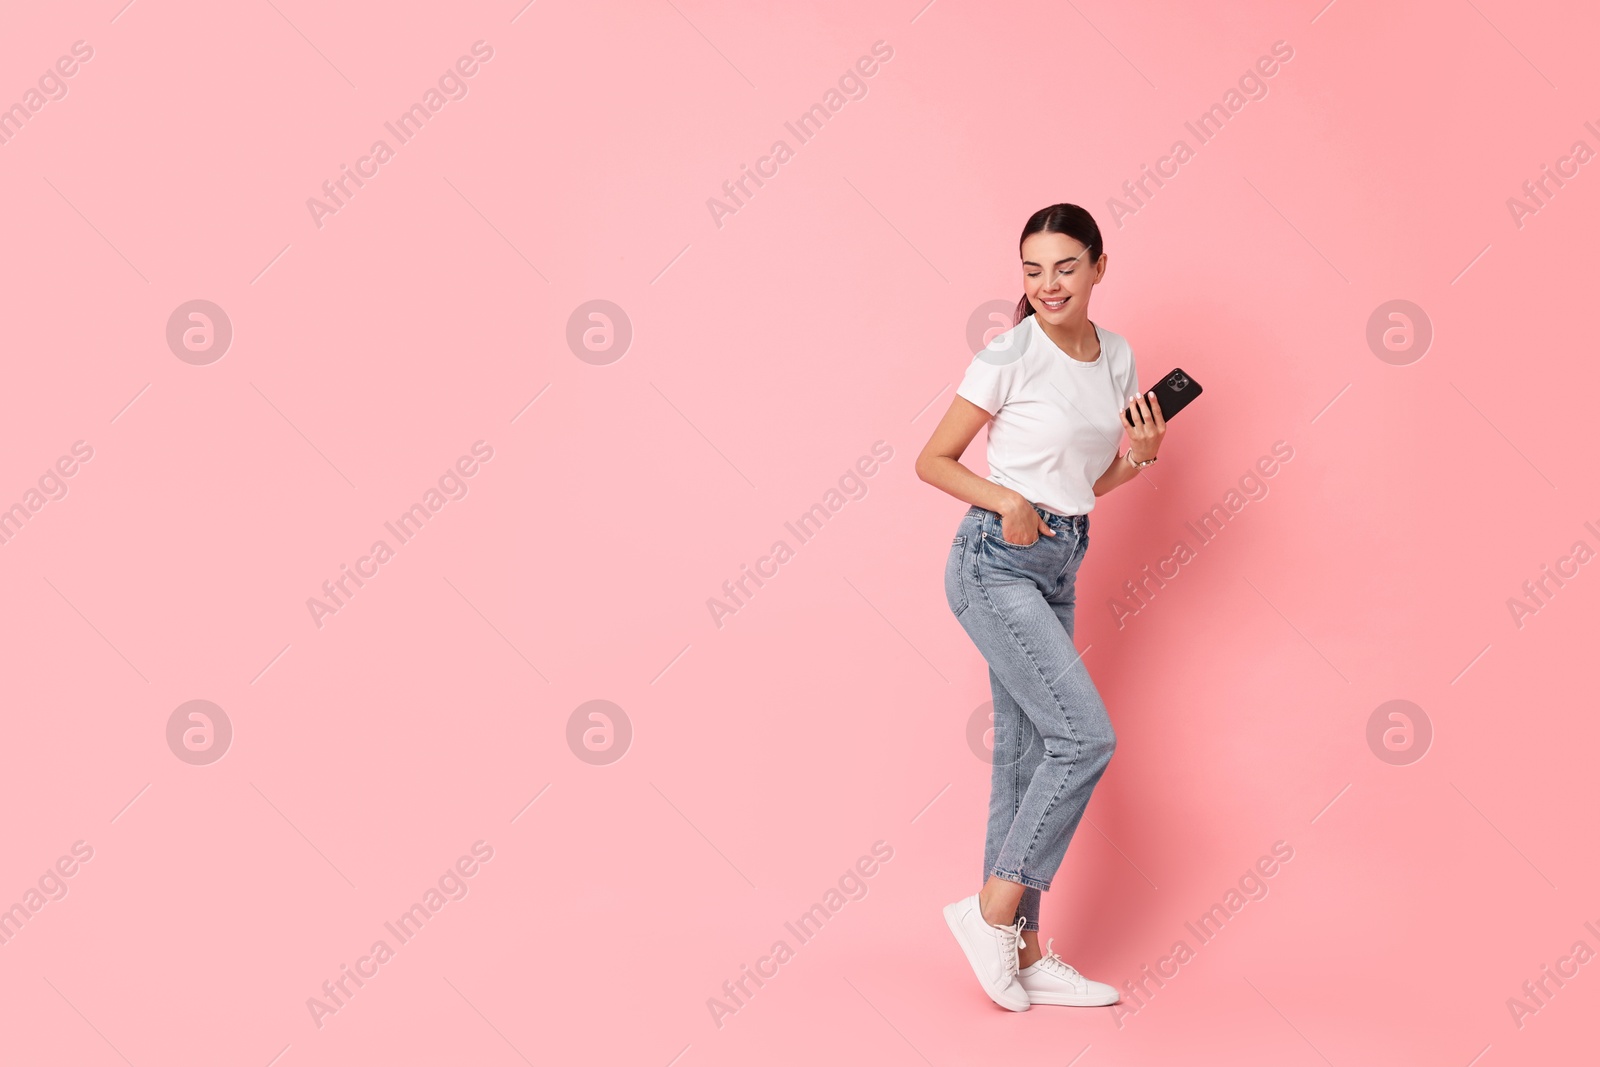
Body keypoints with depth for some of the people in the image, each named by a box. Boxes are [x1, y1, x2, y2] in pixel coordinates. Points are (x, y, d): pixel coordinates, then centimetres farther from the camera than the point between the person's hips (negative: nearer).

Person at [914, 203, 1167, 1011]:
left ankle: (1022, 951, 15)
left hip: (1058, 567, 7)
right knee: (1086, 735, -15)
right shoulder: (1010, 355, -9)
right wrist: (1005, 501, -19)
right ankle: (994, 908, -3)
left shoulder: (1117, 357, 10)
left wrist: (1141, 454, -2)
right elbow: (932, 460, -6)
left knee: (1028, 755, 8)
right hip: (996, 562, -7)